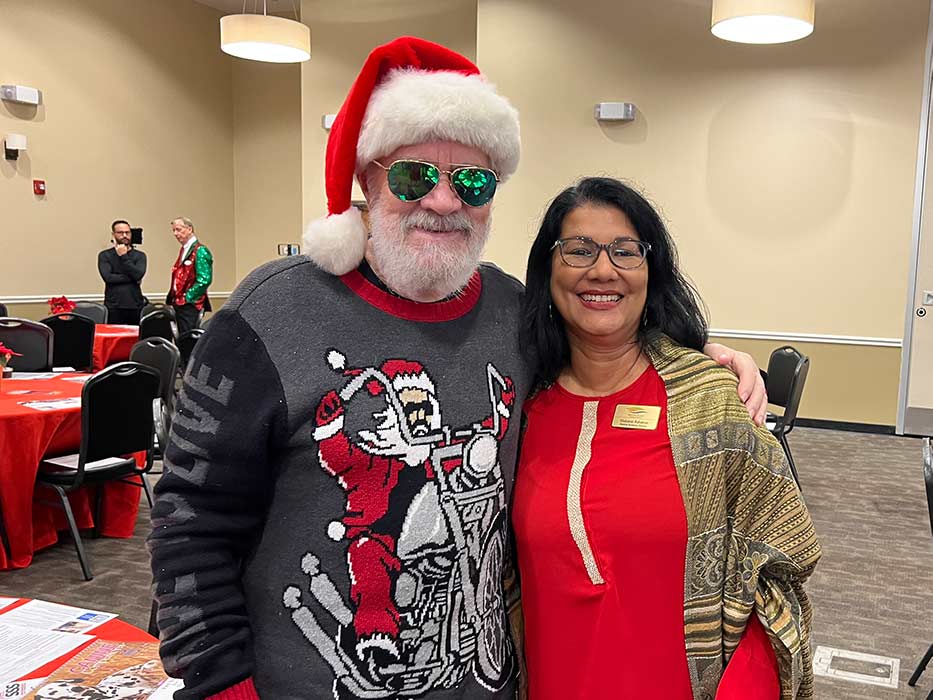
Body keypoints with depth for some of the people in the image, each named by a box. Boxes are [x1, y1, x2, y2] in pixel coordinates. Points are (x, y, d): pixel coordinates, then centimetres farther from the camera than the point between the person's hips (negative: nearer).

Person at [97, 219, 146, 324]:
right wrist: (133, 279, -6)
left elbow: (138, 275, -9)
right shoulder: (105, 255, 8)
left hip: (135, 307, 1)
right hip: (113, 308, -1)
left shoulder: (139, 255, 9)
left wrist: (123, 256, -5)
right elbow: (108, 277, -7)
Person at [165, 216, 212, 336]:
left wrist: (187, 297, -15)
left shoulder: (200, 251, -10)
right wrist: (173, 298, 12)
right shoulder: (183, 250, 17)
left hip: (190, 305, -9)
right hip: (179, 304, 9)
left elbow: (204, 280, -18)